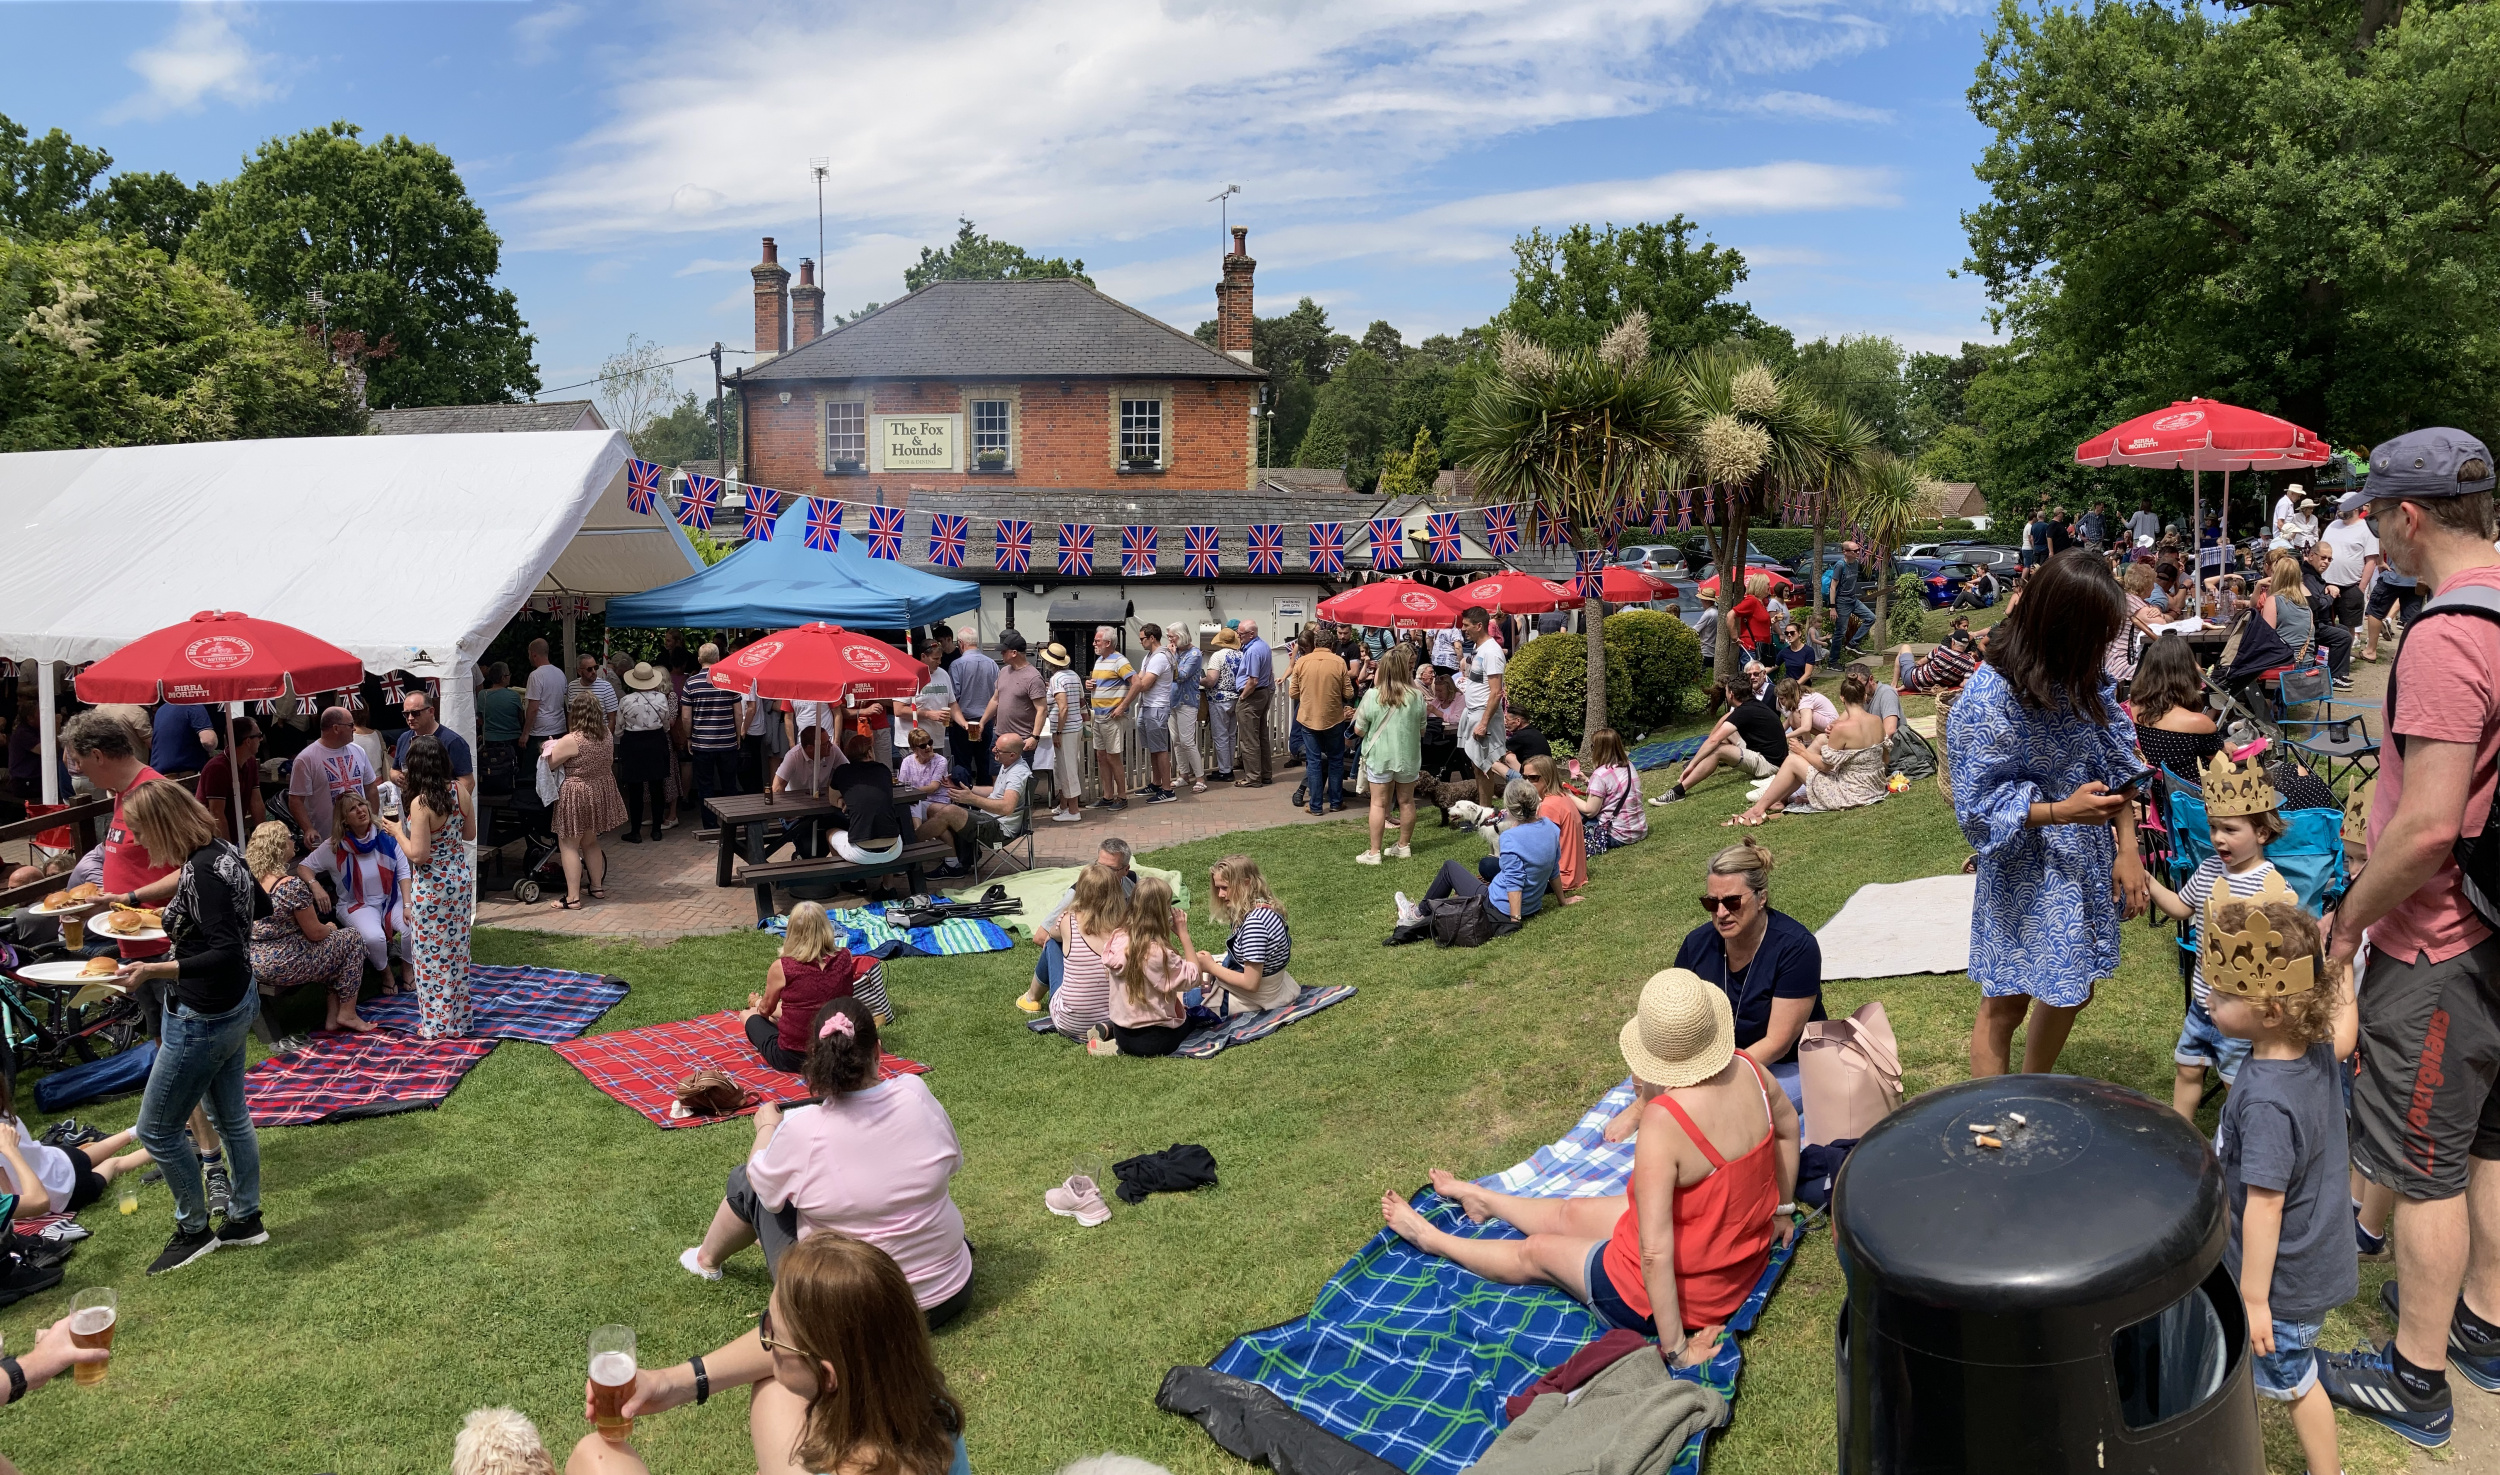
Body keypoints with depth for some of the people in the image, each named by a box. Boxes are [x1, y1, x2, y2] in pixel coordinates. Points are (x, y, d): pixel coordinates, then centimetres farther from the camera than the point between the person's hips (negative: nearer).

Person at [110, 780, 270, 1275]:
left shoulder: (203, 872, -27)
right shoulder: (221, 852, 1)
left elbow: (227, 955, -31)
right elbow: (261, 905, 19)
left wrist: (153, 970, -34)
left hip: (207, 1019, -10)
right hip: (234, 1005, 10)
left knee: (156, 1129, 6)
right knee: (230, 1117, 21)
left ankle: (193, 1229, 21)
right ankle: (245, 1221, 34)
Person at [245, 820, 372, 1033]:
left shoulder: (251, 879, 1)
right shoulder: (292, 885, -22)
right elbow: (315, 932, -13)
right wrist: (331, 928, 8)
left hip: (255, 963, 8)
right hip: (284, 967, -8)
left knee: (330, 943, 26)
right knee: (352, 939, 11)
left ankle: (332, 1015, 24)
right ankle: (347, 1014, 14)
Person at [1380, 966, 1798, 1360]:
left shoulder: (1664, 1121, -37)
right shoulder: (1746, 1068, -13)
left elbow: (1654, 1252, -35)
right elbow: (1787, 1125, 10)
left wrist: (1673, 1348, -24)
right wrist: (1778, 1211, 22)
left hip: (1676, 1292, -7)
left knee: (1537, 1251, 19)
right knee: (1571, 1213, 29)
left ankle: (1432, 1239, 45)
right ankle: (1481, 1199, 57)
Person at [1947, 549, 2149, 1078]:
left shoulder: (2085, 678, -4)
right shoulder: (1989, 696, -24)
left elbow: (2116, 765, 3)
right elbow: (1980, 806, -18)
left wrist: (2128, 850, -4)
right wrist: (2062, 811, -29)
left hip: (2089, 860, 7)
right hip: (2027, 872, -7)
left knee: (2072, 991, 20)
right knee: (2005, 1004, 7)